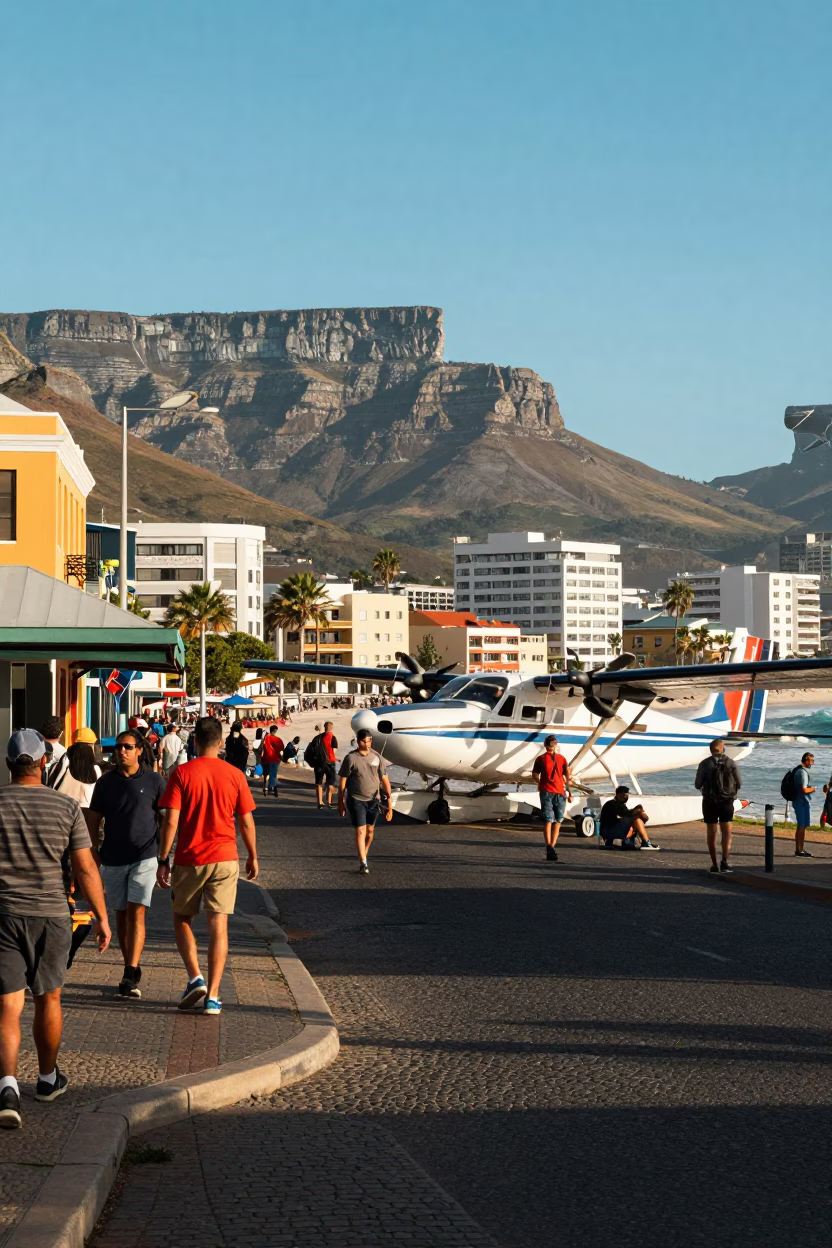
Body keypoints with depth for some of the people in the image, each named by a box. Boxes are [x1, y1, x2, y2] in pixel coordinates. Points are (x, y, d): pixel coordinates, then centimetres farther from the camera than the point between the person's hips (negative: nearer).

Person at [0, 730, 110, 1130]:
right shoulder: (66, 807, -4)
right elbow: (85, 868, -2)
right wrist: (102, 918, 6)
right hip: (50, 915, 1)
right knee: (48, 1000, 18)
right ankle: (47, 1079, 33)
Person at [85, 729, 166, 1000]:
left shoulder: (154, 781, -1)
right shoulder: (106, 782, 5)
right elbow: (94, 818, 9)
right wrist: (94, 848, -3)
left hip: (144, 857, -3)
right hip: (113, 858, 3)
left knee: (136, 913, -13)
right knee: (121, 914, 10)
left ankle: (131, 977, -19)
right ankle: (131, 968, 22)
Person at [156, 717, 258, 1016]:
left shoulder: (182, 773, -6)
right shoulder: (234, 775, 0)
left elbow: (171, 821, -10)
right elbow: (246, 822, 5)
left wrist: (163, 860, -3)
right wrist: (252, 856, 18)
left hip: (189, 860, -1)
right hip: (224, 859, 1)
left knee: (182, 919, 18)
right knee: (218, 927, 2)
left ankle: (195, 978, 2)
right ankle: (212, 996, -2)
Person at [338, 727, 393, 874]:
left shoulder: (377, 757, -2)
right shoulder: (351, 758, -10)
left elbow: (384, 778, -1)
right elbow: (342, 781, -4)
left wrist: (389, 797, -10)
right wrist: (340, 802, -2)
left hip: (373, 800, 4)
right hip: (356, 800, -4)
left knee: (370, 830, 14)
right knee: (360, 831, -11)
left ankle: (363, 855, 35)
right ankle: (363, 863, -11)